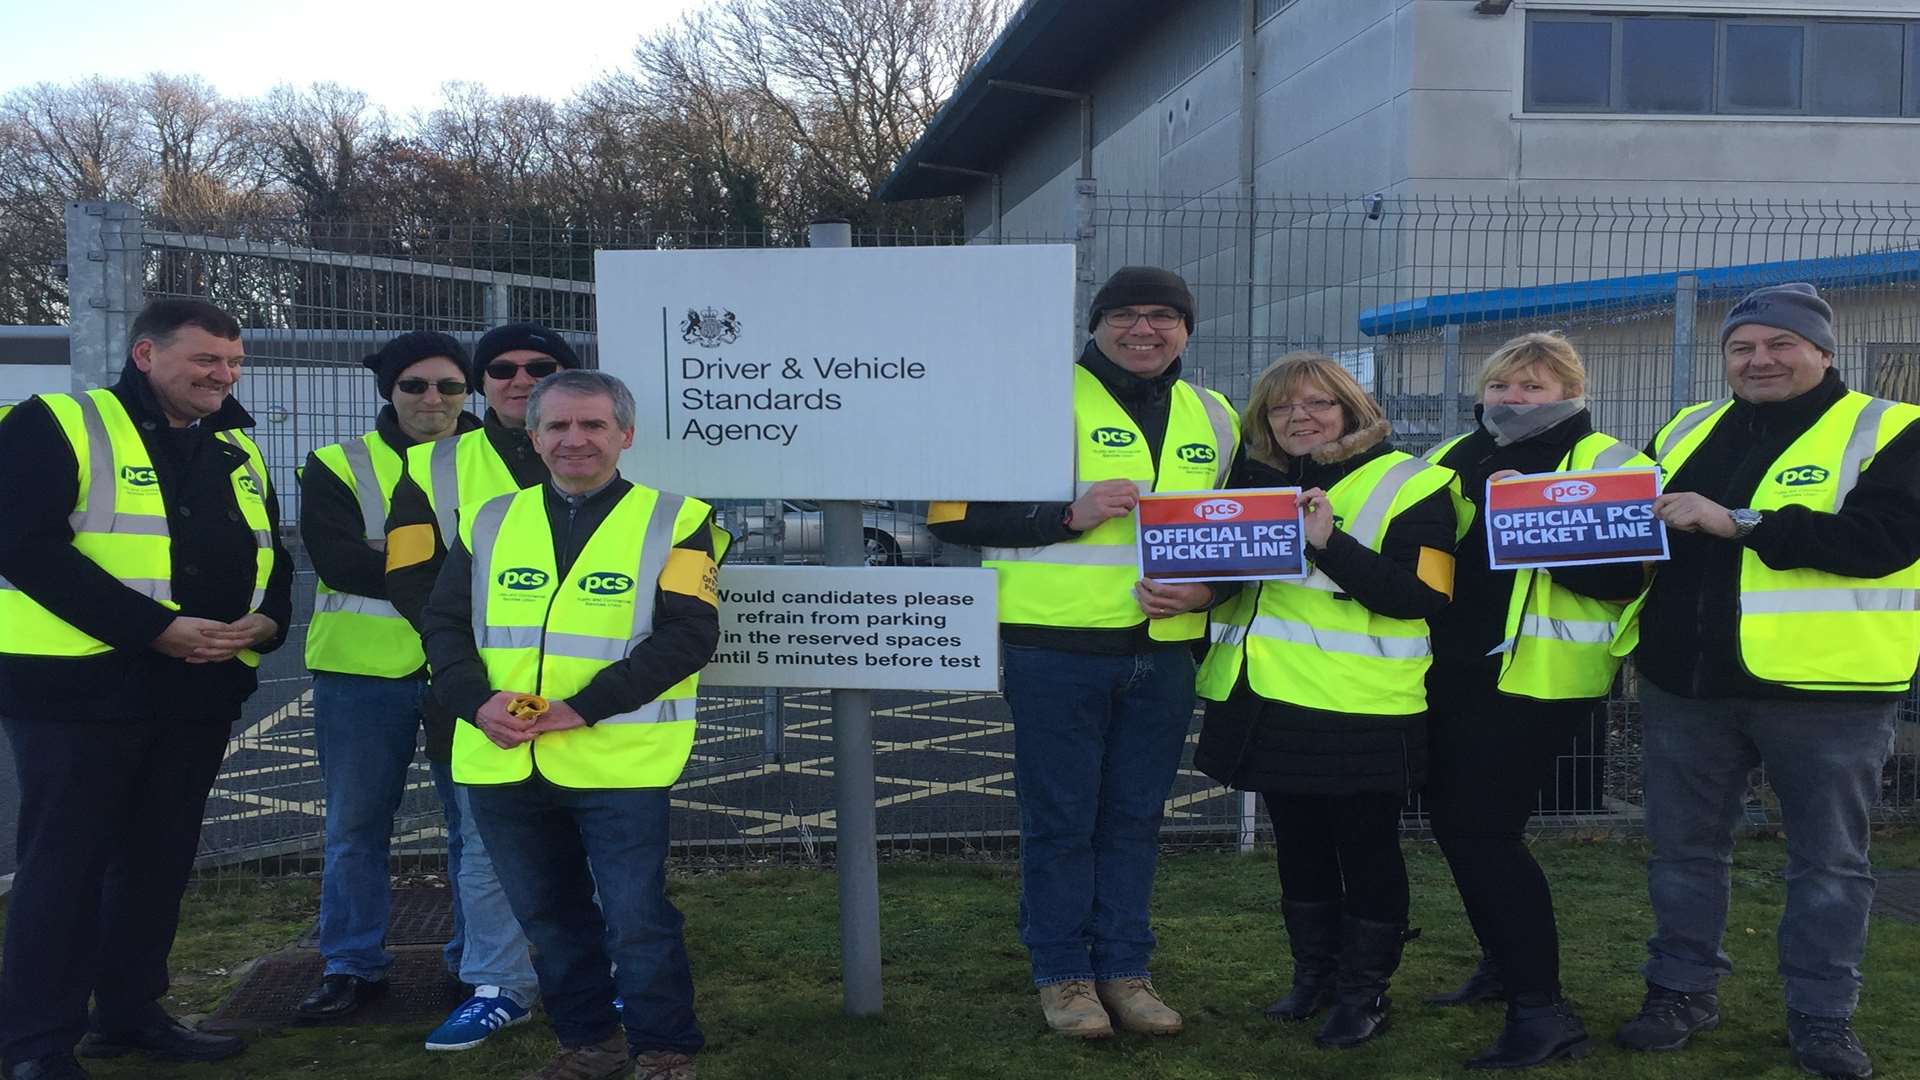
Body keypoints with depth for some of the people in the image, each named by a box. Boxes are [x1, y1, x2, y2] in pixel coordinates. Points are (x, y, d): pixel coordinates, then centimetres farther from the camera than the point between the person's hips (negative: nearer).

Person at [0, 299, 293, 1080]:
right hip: (80, 687, -6)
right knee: (66, 863, -1)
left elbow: (272, 554, 19)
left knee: (159, 860, 13)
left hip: (200, 690, 6)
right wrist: (155, 628, -22)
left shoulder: (237, 450, 14)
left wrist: (266, 620, -5)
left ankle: (131, 1014, 27)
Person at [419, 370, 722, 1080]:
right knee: (547, 916, 16)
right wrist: (477, 700, -11)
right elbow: (445, 622, 10)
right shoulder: (490, 521, 11)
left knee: (636, 918, -1)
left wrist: (583, 706, -19)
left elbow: (688, 634, -11)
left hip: (619, 763, -4)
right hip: (501, 764, 5)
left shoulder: (673, 521, -2)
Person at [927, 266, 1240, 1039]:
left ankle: (1124, 968, 26)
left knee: (1135, 817, 13)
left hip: (1164, 652, 5)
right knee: (1060, 817, 4)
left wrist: (1208, 589, -2)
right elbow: (952, 513, -10)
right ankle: (1061, 973, 19)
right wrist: (1068, 515, -20)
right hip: (1057, 650, -5)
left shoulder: (1213, 420, 12)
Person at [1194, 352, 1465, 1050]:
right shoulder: (1256, 477, 12)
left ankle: (1362, 992, 19)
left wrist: (1328, 543, -24)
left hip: (1361, 706, -5)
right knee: (1298, 846, 16)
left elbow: (1419, 595, -16)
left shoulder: (1411, 485, -5)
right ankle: (1315, 974, 32)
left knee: (1366, 850, 5)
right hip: (1270, 700, 6)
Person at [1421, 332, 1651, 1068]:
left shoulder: (1609, 464, -5)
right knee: (1453, 821, 13)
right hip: (1451, 672, 7)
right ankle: (1505, 963, 33)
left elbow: (1623, 577, -16)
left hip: (1538, 678, -7)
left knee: (1483, 829, -10)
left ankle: (1541, 1008, -1)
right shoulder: (1450, 458, 13)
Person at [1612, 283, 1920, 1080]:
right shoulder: (1685, 433, 11)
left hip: (1824, 687, -4)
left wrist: (1736, 522, -25)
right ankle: (1682, 990, 27)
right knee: (1683, 847, 13)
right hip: (1687, 683, 4)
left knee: (1828, 860, 9)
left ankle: (1822, 1015, 23)